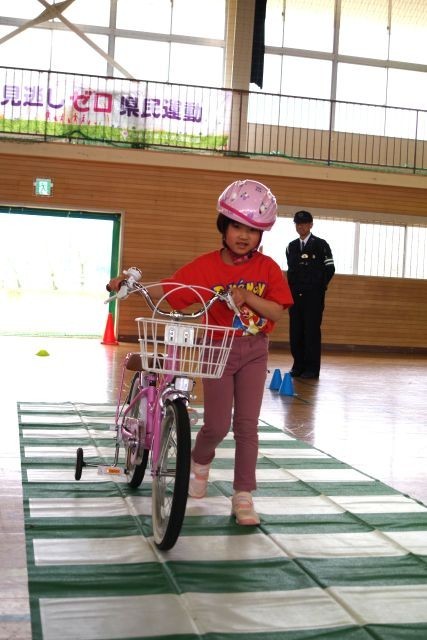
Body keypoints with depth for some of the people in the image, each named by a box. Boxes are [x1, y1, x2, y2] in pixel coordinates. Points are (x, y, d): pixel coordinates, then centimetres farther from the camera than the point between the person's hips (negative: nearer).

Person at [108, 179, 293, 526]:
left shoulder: (267, 267, -6)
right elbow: (168, 290, -13)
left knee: (246, 425, 0)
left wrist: (248, 297, -26)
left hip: (254, 351, 1)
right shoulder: (206, 266, -10)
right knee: (217, 425, 1)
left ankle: (243, 496, 10)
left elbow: (276, 312, -10)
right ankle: (200, 462, 35)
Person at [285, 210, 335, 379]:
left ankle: (312, 368, -1)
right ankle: (298, 365, 12)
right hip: (295, 295, 5)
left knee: (312, 331, -5)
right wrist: (291, 289, 10)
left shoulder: (320, 245, -1)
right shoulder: (291, 247, 14)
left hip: (313, 296, -5)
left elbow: (330, 269, 0)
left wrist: (319, 287, -2)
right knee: (295, 332, 4)